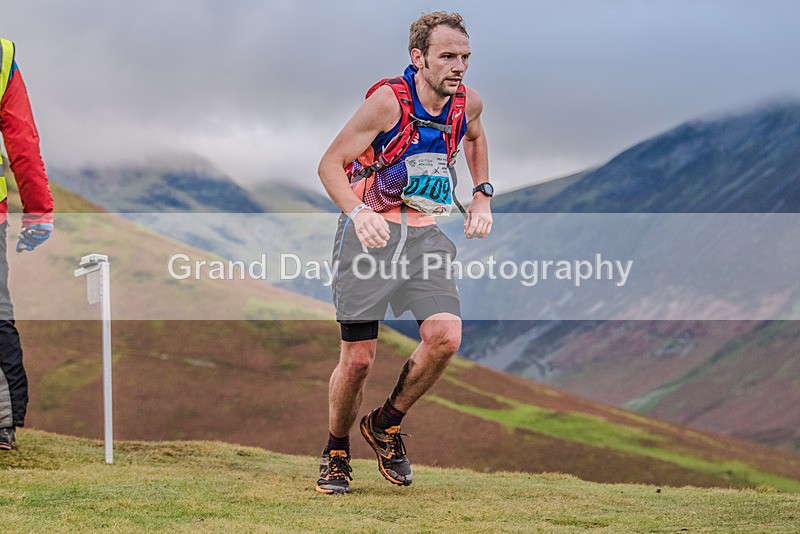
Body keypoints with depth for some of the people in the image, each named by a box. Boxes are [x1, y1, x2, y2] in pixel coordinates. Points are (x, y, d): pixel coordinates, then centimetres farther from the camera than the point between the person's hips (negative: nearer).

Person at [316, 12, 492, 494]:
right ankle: (336, 453, 20)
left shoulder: (468, 103, 2)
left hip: (425, 234, 4)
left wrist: (482, 195, 16)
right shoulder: (389, 100, -15)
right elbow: (331, 164, -12)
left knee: (445, 337, -17)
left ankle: (388, 425, 8)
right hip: (370, 232, -4)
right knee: (358, 359, -5)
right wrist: (358, 212, -30)